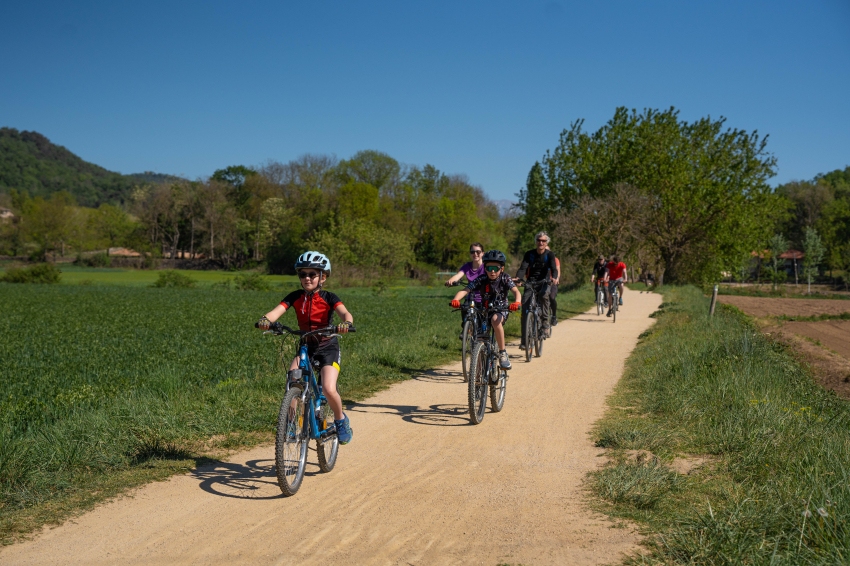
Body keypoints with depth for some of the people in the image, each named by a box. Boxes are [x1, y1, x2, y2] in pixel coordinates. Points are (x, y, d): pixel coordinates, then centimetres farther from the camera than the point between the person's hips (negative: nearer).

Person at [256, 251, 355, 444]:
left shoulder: (328, 298, -11)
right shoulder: (295, 297, -4)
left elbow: (345, 313, -26)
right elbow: (277, 311, -18)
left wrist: (346, 323, -51)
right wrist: (265, 320, -41)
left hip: (327, 347, -3)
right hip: (305, 347, 3)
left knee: (329, 390, -20)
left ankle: (341, 420, 10)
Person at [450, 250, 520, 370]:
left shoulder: (505, 279, -13)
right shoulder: (481, 280, -12)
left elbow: (516, 291, -27)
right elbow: (465, 290, -24)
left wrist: (516, 302, -50)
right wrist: (456, 299, -45)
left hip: (501, 310, -3)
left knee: (495, 320, -36)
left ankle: (503, 353, -25)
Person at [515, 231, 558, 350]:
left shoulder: (550, 255, -1)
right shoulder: (529, 254, 1)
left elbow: (554, 268, -15)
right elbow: (523, 267, -11)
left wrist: (554, 278, -39)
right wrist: (517, 277, -32)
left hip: (544, 282, -1)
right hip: (531, 282, 1)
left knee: (543, 295, -37)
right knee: (525, 308, -14)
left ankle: (545, 322, -19)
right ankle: (524, 341, -10)